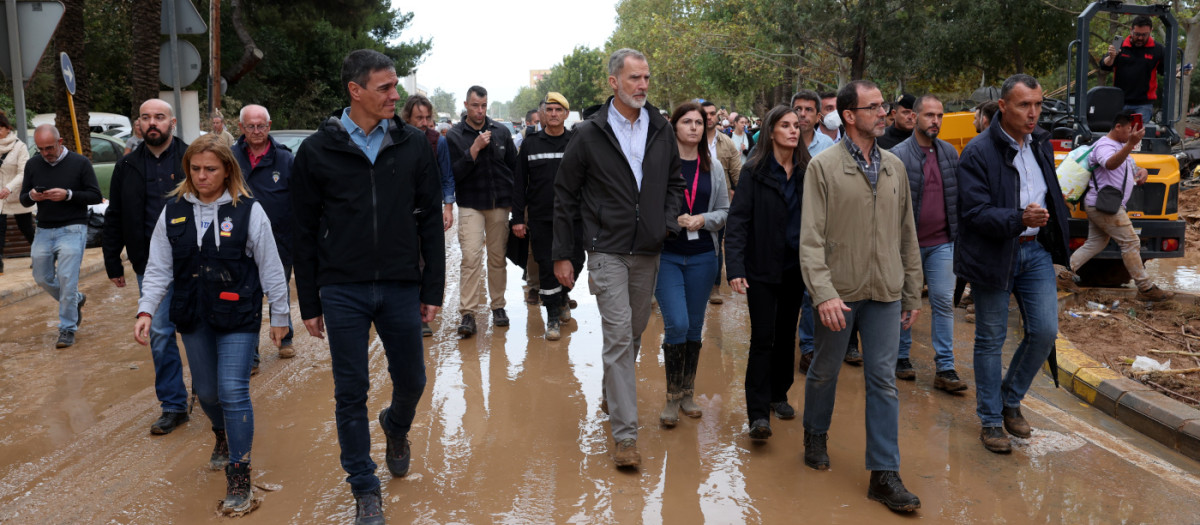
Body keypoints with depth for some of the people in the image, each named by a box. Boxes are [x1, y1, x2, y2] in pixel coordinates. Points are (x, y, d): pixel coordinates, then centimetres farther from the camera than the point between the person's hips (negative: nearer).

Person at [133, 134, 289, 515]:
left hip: (239, 317, -4)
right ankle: (223, 436, 49)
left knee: (233, 392, -9)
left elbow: (270, 267, -4)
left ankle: (239, 477, 2)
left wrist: (280, 316, -1)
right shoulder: (173, 210, 3)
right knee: (206, 391, 17)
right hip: (192, 317, 4)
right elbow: (159, 268, 4)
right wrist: (146, 310, -7)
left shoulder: (248, 210, -8)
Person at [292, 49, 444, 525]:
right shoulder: (317, 150, -2)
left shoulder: (413, 145, 2)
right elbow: (305, 232, 2)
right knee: (351, 392, 4)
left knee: (411, 380, 12)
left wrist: (433, 290, 2)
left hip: (401, 289, 2)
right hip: (342, 292, -1)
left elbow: (430, 221, 5)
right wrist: (309, 304, 2)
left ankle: (396, 428, 46)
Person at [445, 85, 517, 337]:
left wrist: (513, 199, 10)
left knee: (498, 257, 8)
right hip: (470, 205, -3)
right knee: (471, 257, -13)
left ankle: (498, 306, 20)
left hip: (500, 205, 3)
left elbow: (515, 166, 14)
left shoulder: (501, 132, 7)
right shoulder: (454, 135, -1)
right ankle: (468, 313, -11)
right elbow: (453, 173, -9)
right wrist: (474, 149, -18)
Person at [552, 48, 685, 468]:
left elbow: (675, 181, 19)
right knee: (618, 335, -10)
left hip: (648, 251, 5)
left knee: (634, 333, 16)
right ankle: (625, 434, -6)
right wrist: (562, 255, -1)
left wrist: (669, 221, 0)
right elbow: (565, 196, 0)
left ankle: (612, 395, 39)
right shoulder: (589, 134, -4)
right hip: (608, 251, -4)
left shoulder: (661, 131, 7)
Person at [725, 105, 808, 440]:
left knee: (787, 335, 14)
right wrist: (735, 268, -20)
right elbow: (738, 221, -11)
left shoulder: (807, 171, 4)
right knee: (763, 339, -5)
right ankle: (758, 414, -2)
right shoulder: (754, 172, -7)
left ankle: (779, 396, 31)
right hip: (762, 268, -4)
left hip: (795, 267, 4)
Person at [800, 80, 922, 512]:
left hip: (885, 294, 3)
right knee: (825, 371, 13)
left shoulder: (894, 167, 8)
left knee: (883, 380, 3)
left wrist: (912, 294, 11)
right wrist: (823, 293, -22)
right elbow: (811, 238, -12)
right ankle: (815, 436, 39)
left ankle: (884, 474, 9)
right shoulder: (824, 166, -6)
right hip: (839, 293, -3)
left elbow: (907, 235, 12)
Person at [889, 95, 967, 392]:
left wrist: (957, 232, 9)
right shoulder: (897, 155, -7)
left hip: (942, 243, 3)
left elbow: (958, 196, 14)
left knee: (944, 302, 0)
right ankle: (901, 358, 25)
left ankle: (945, 369, 4)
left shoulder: (949, 152, 8)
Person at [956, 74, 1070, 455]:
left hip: (1036, 252, 6)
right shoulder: (978, 152, -15)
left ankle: (1011, 400, 27)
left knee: (1045, 332, 3)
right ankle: (990, 421, 19)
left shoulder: (1041, 143, 7)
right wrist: (1019, 219, -34)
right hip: (993, 256, -6)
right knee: (991, 340, 5)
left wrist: (1051, 226, 18)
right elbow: (974, 213, -21)